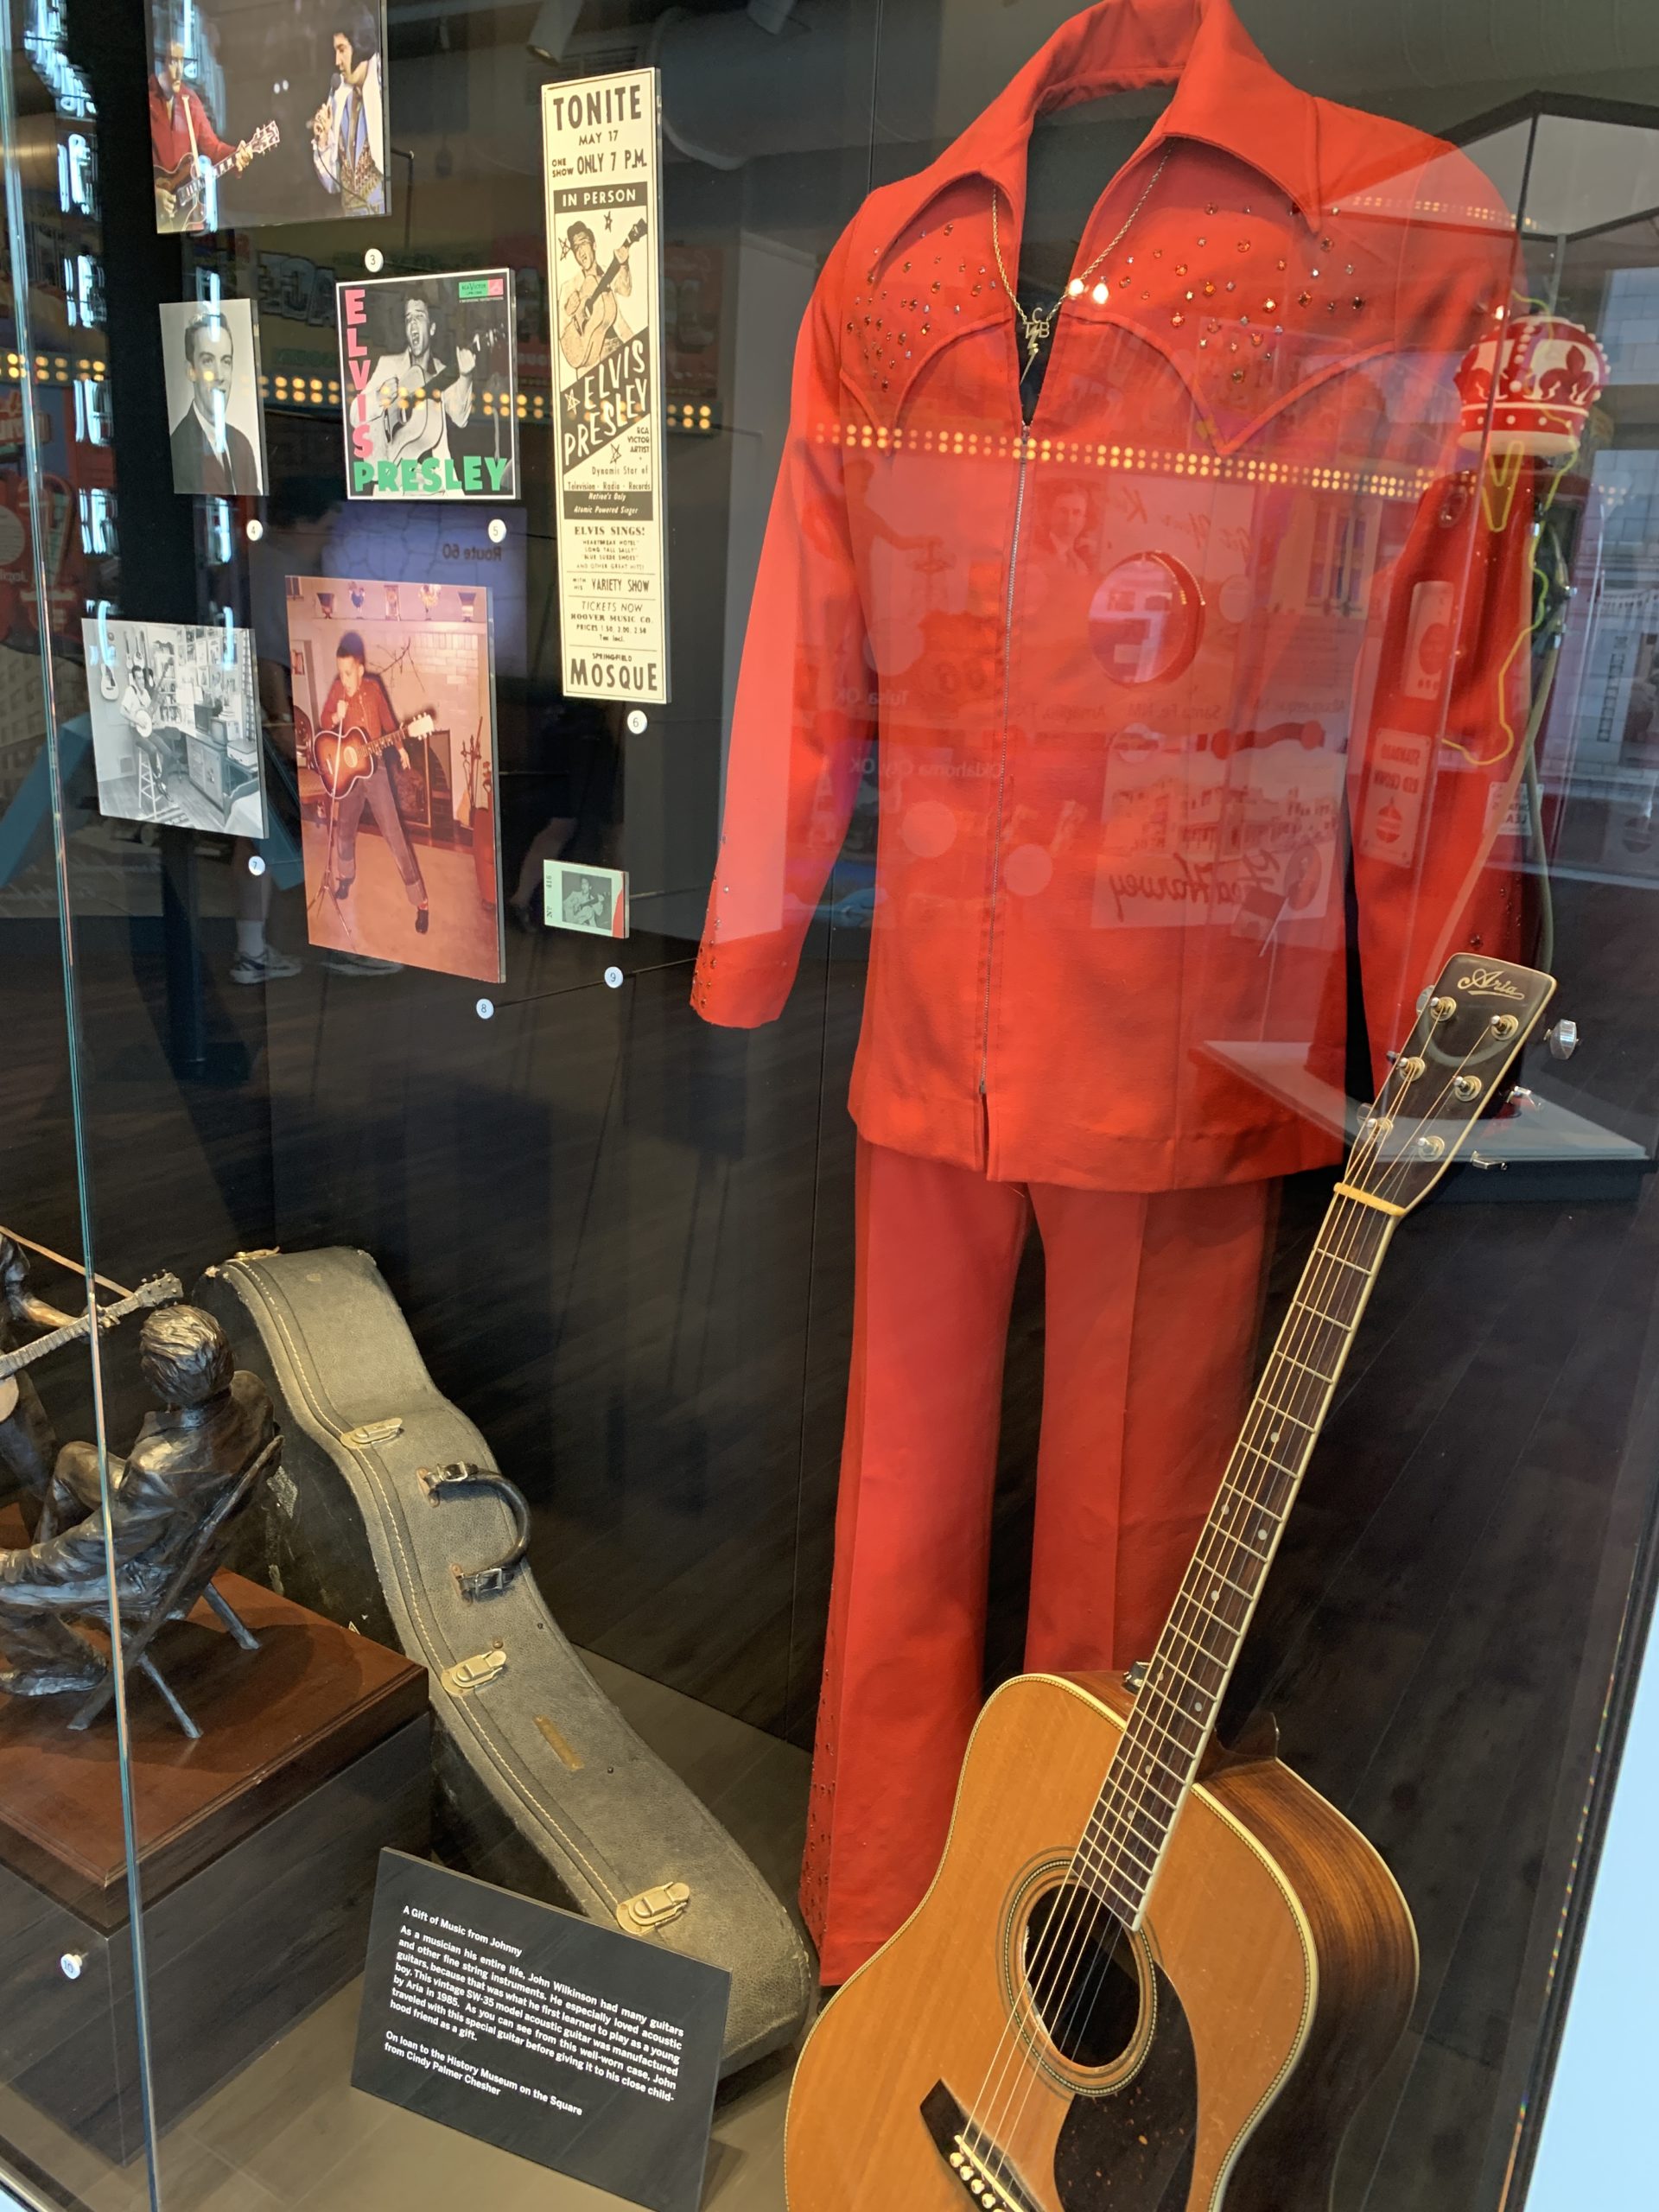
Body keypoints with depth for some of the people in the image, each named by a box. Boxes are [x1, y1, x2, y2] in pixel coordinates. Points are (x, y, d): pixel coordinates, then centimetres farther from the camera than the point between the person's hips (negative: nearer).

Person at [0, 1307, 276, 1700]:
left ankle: (68, 1668, 26)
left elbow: (89, 1553, -28)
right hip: (204, 1522, 8)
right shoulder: (250, 1389, -25)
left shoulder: (159, 1471, -44)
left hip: (149, 1571, -8)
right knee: (73, 1458, 25)